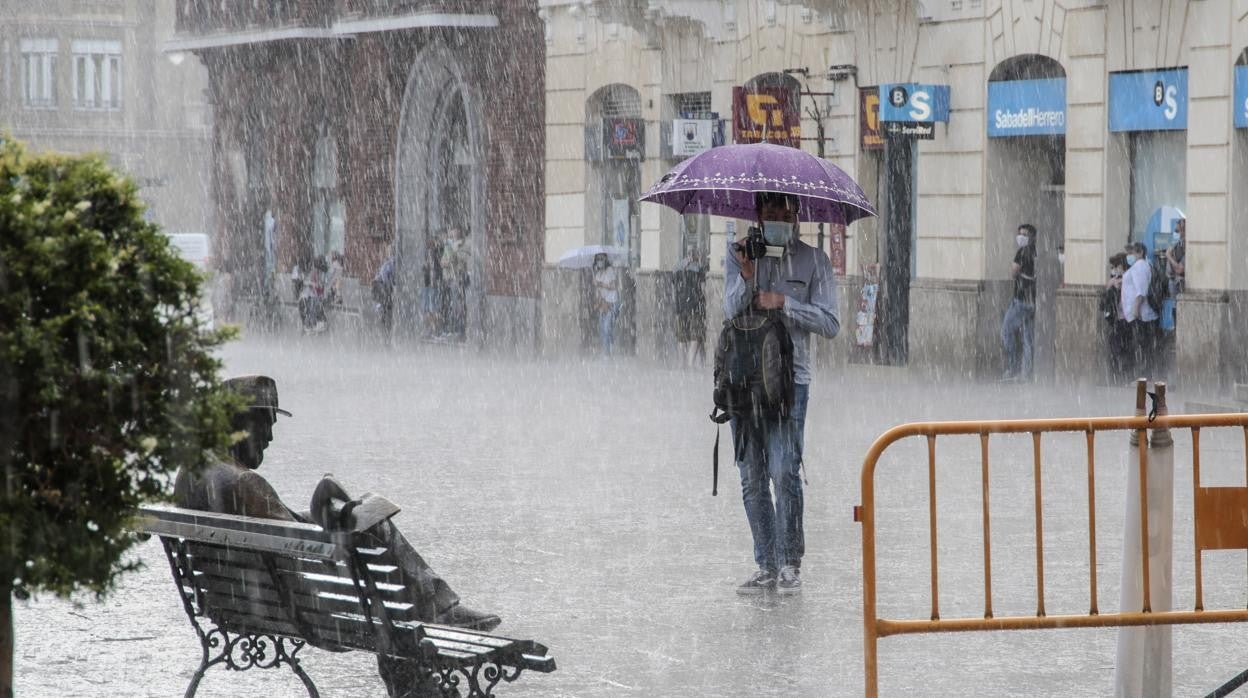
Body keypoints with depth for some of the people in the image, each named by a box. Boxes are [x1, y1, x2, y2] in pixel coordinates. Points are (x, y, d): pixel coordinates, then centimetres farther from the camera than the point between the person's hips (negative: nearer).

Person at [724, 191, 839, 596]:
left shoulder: (813, 262, 6)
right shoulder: (739, 256, 11)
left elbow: (829, 324, 0)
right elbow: (731, 310, -3)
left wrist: (784, 302, -10)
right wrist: (746, 277, -21)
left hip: (790, 376, -3)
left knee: (784, 471, -14)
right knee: (752, 478, 3)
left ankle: (790, 565, -5)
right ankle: (766, 567, 10)